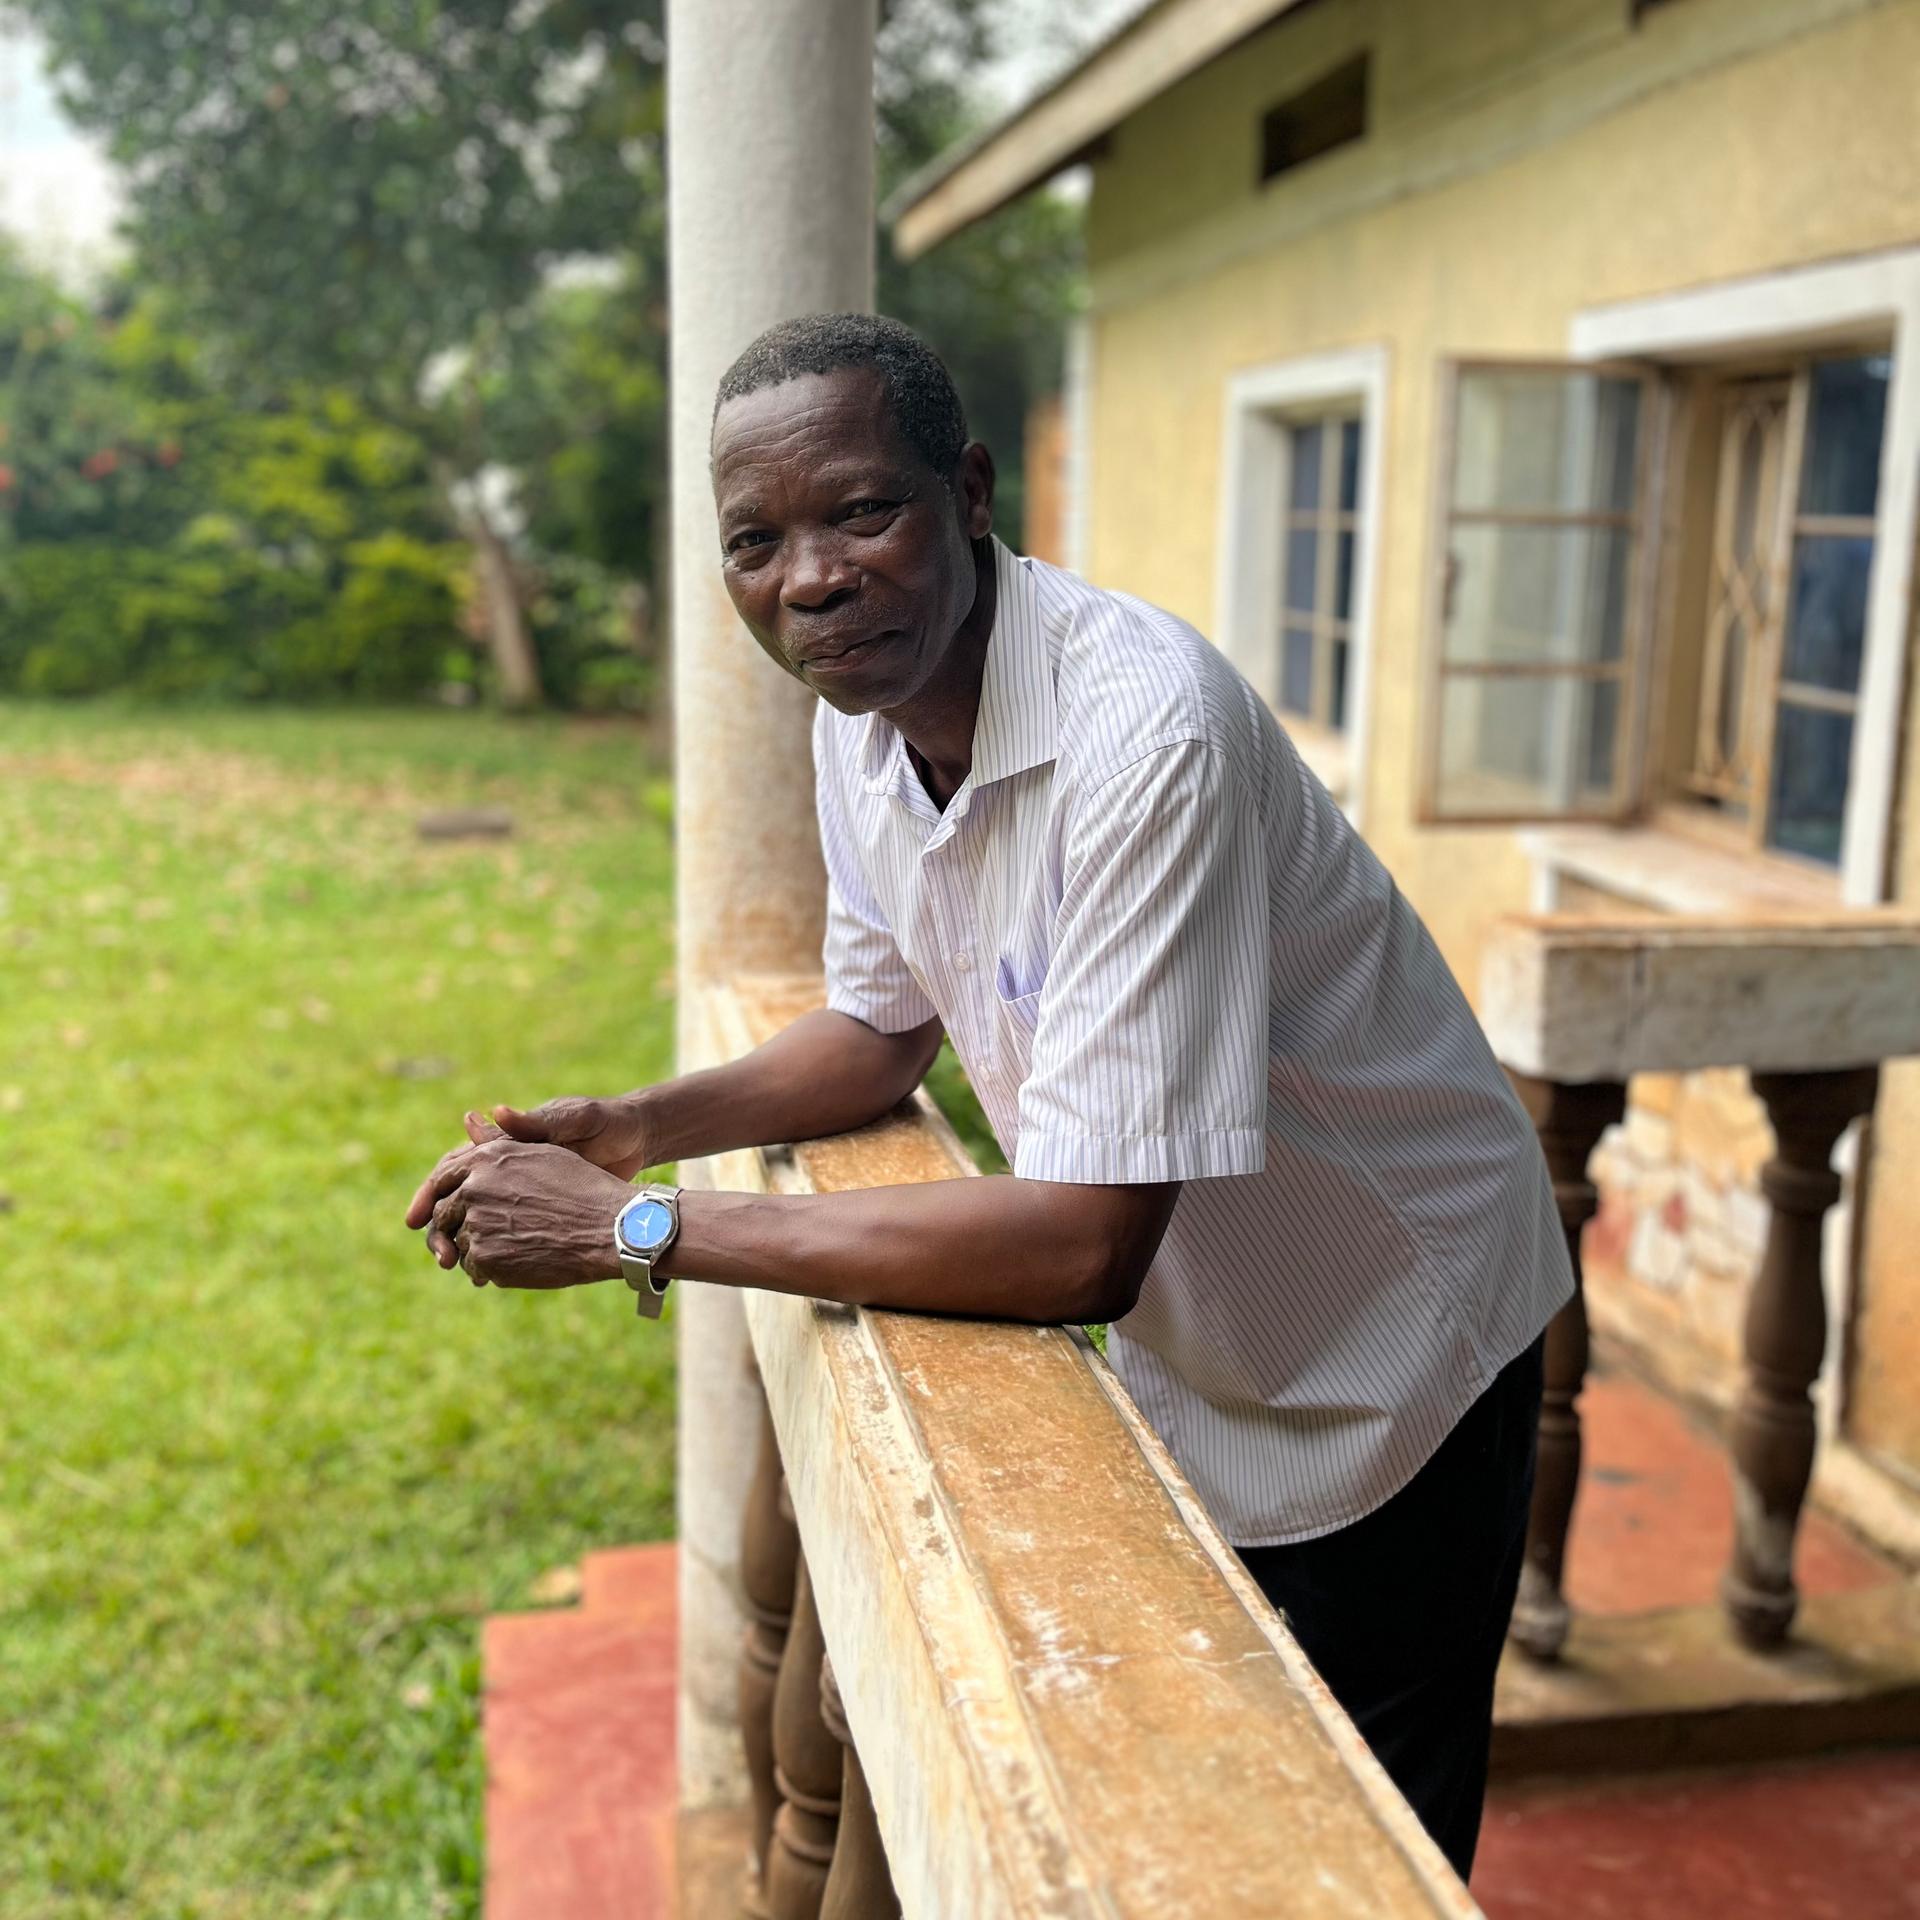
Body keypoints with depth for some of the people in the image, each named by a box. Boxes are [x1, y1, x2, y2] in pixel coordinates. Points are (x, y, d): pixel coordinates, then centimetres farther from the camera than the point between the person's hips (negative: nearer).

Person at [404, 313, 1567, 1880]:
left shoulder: (1143, 734, -34)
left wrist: (638, 1228, -30)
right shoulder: (862, 717, -8)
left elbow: (1084, 1247, -36)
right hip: (1181, 1362, 7)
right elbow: (882, 1035, 8)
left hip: (1377, 1378, -7)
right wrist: (633, 1129, -10)